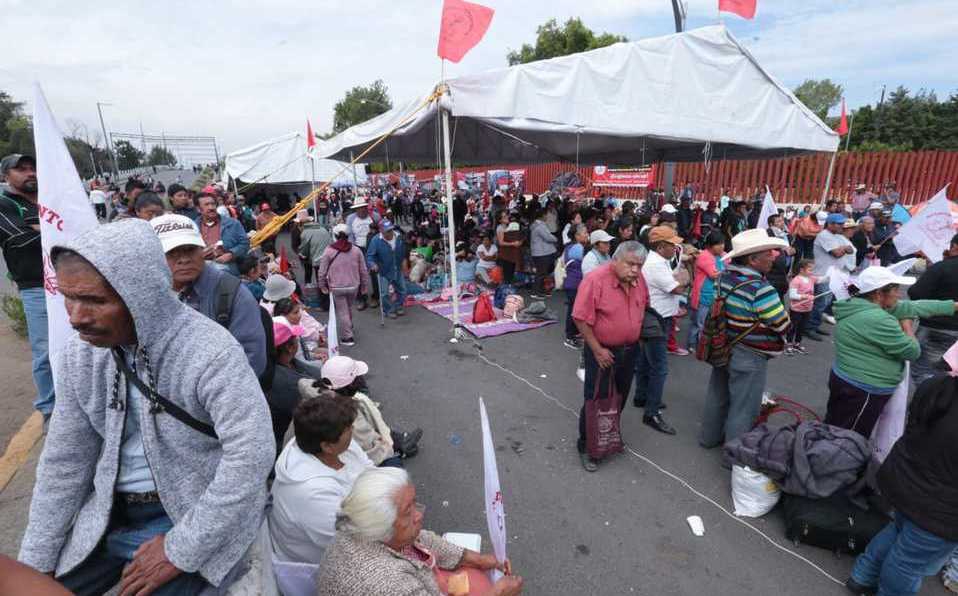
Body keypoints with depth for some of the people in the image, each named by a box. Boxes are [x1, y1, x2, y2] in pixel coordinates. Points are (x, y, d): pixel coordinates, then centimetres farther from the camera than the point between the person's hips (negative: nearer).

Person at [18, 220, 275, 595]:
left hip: (193, 511, -6)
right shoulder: (79, 354, -4)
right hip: (108, 509, 6)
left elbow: (251, 455, -31)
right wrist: (36, 558, 7)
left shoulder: (212, 352, -28)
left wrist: (181, 550, -22)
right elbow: (65, 458, 5)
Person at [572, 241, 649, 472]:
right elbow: (581, 319, -22)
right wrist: (598, 351, -19)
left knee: (619, 399, 21)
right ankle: (586, 446, 23)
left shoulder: (638, 279, -3)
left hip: (629, 351, 7)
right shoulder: (595, 279, -24)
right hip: (602, 352, -6)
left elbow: (644, 305, 15)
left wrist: (635, 336, 12)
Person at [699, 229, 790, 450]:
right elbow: (783, 325, -16)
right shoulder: (761, 289, -26)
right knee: (743, 409, 8)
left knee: (718, 396, 22)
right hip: (749, 357, -7)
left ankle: (710, 437, 40)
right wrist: (785, 311, 5)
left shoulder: (724, 277, -4)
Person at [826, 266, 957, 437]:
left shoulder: (859, 305, 3)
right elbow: (912, 351, -11)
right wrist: (907, 326, 5)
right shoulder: (877, 319, -24)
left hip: (844, 381, 9)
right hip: (861, 391, -9)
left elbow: (912, 306, 11)